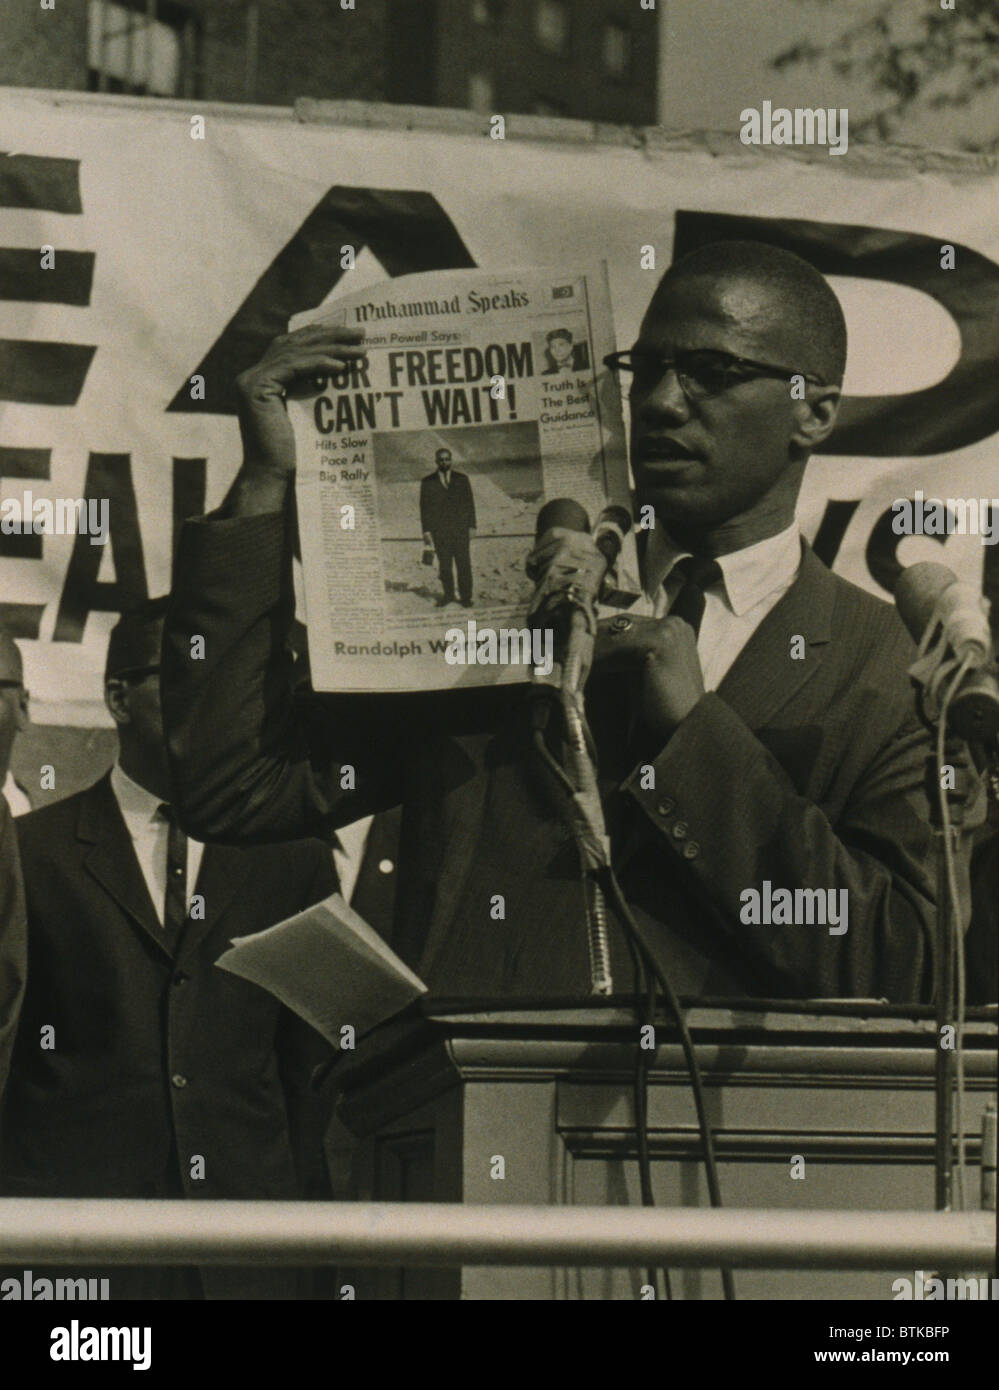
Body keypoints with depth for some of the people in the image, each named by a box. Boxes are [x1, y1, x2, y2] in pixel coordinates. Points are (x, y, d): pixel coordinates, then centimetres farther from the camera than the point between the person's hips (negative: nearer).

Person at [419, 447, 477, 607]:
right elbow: (424, 507, 7)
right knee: (444, 564, 1)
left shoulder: (462, 479, 9)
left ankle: (466, 597, 1)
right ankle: (447, 594, 13)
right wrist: (426, 530, 1)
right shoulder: (428, 482, 7)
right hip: (439, 530, 0)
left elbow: (469, 503, 10)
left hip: (460, 528, 0)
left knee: (463, 564, -4)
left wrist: (471, 526, 3)